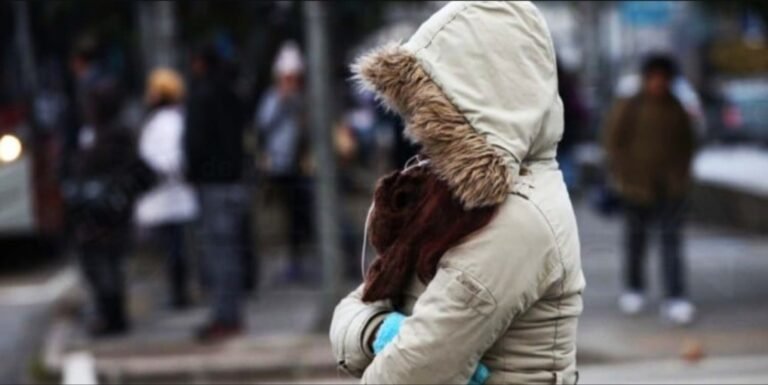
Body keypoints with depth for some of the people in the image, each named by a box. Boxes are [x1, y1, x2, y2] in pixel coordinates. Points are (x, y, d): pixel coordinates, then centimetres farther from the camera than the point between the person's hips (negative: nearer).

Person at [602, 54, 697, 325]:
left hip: (671, 184, 2)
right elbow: (613, 142, -1)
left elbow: (687, 143, 16)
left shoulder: (677, 110, 6)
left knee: (672, 238, -7)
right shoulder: (628, 108, -4)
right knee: (636, 237, 10)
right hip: (638, 184, -1)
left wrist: (683, 173, 7)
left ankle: (675, 298, -11)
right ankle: (633, 290, 27)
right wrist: (623, 177, -5)